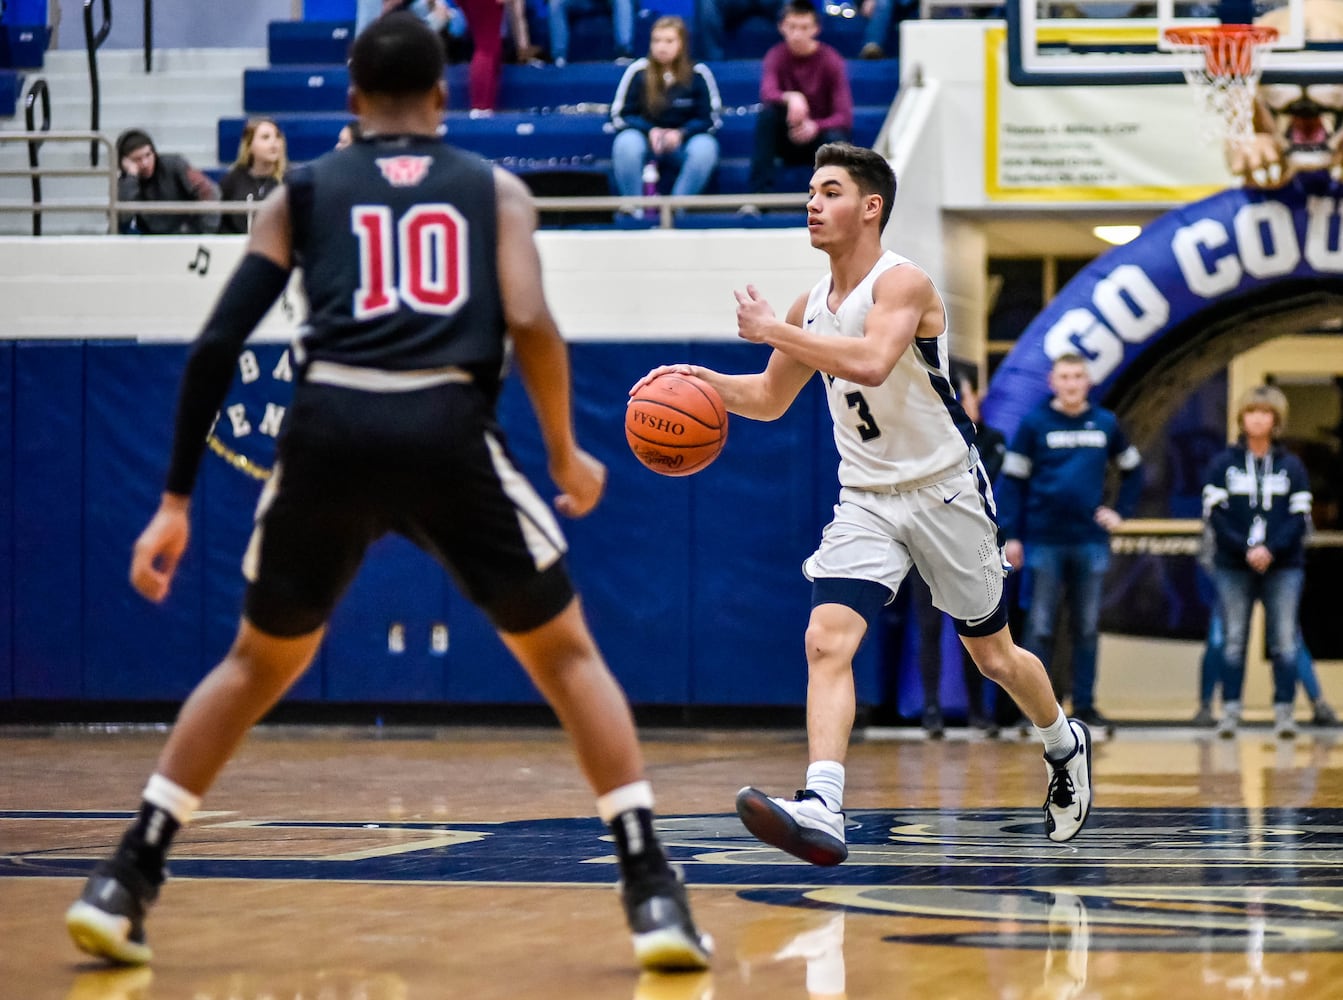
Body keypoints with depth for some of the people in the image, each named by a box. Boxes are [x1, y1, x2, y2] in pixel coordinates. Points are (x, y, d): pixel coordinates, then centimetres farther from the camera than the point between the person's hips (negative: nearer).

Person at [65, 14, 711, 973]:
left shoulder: (302, 194, 21)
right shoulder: (495, 189, 19)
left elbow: (217, 345, 13)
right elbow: (530, 325, 1)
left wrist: (177, 500, 16)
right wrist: (566, 455, 15)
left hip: (329, 429, 2)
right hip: (449, 429, -1)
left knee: (259, 662, 24)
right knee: (568, 656, 15)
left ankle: (124, 883, 17)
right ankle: (653, 893, 2)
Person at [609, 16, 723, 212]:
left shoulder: (698, 74, -5)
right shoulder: (638, 71, -4)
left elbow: (711, 119, -2)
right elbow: (620, 116, -1)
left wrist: (681, 133, -21)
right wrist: (651, 131, -19)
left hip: (682, 146, 0)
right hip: (646, 143, 0)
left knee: (705, 146, -32)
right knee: (626, 142, -33)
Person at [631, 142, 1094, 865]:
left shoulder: (903, 283, -17)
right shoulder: (812, 305, 4)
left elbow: (872, 363, -37)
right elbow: (769, 400, 17)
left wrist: (774, 332, -30)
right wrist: (702, 379, -2)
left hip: (944, 490, -5)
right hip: (865, 500, 5)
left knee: (993, 654, 12)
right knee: (826, 640, -19)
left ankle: (1065, 746, 42)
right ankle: (821, 810, -32)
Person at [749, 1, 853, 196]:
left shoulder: (831, 60, -10)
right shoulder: (776, 56, -5)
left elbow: (844, 118, -16)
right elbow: (767, 93, -25)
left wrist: (815, 127, -35)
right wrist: (790, 98, -47)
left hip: (820, 134, -2)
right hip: (787, 140, 2)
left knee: (835, 138, -36)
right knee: (767, 112, -28)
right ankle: (760, 191, -31)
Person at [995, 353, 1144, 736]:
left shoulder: (1106, 424, 6)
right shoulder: (1035, 424, -2)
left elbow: (1132, 471, 20)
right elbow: (1011, 481, -2)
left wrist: (1120, 512, 7)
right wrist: (1011, 536, -8)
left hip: (1091, 542, 3)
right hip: (1044, 542, -3)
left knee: (1087, 629, 7)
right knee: (1039, 628, -1)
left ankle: (1085, 704, 12)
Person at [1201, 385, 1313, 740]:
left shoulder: (1291, 466, 6)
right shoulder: (1222, 464, 4)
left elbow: (1300, 517, 1)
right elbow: (1215, 514, -2)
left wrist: (1272, 549, -14)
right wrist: (1246, 549, -14)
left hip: (1283, 566, 0)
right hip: (1233, 567, 0)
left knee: (1285, 641, -3)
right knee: (1233, 640, 0)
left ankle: (1284, 711, -1)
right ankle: (1230, 711, 1)